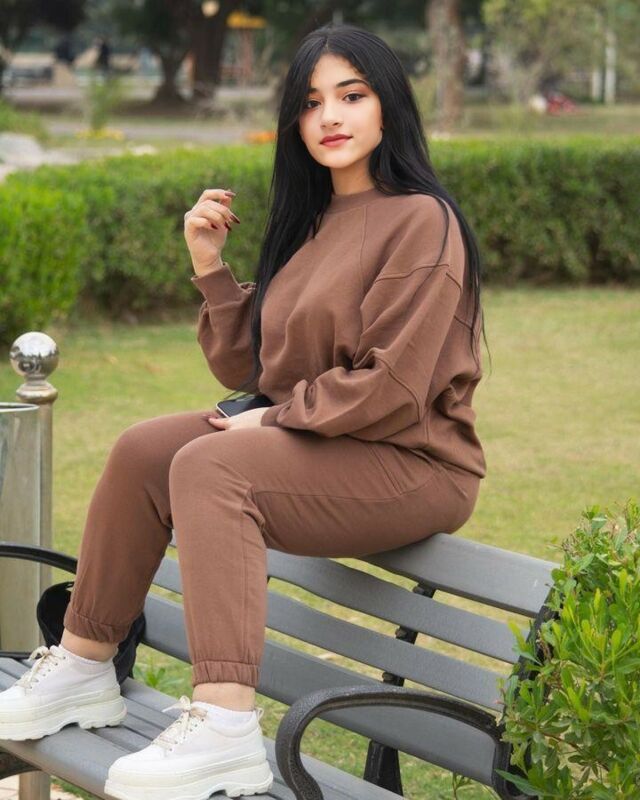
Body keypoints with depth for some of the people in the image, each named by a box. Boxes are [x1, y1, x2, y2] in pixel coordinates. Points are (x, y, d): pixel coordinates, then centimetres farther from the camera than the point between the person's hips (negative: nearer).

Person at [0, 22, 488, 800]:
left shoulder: (421, 220, -11)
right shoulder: (311, 223, 15)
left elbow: (391, 388, -19)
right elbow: (248, 370, 12)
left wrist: (276, 419, -12)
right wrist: (210, 266, 2)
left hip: (412, 465, -8)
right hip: (310, 442, 9)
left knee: (209, 467, -29)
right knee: (141, 450, -6)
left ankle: (224, 733, -36)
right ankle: (82, 669, 3)